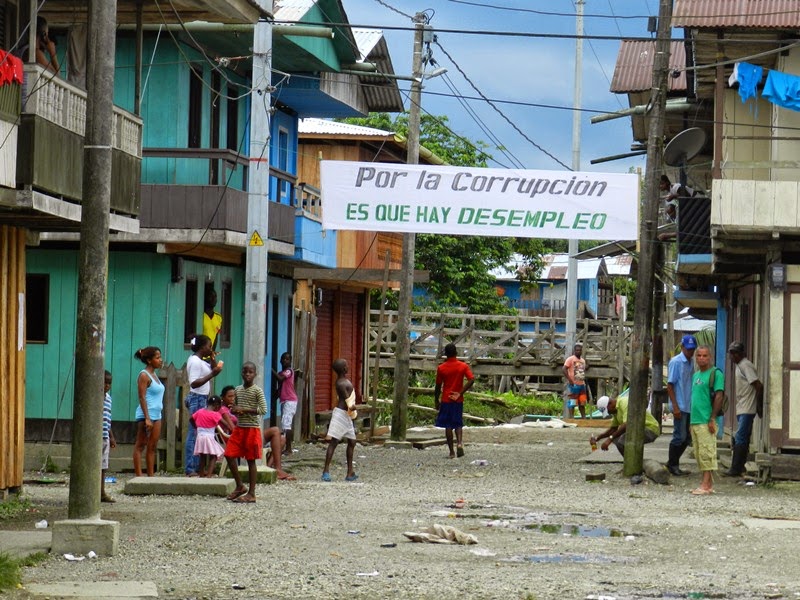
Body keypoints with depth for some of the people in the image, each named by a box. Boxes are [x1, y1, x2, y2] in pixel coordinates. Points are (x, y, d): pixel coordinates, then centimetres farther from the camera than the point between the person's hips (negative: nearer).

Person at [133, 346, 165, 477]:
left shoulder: (154, 375, 16)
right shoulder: (144, 375, -11)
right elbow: (142, 398, -17)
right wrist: (147, 418, -22)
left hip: (156, 415, 9)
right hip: (146, 414, -9)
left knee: (152, 447, 9)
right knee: (140, 445, -5)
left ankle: (151, 475, 11)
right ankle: (138, 475, -6)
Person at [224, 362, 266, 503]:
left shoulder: (257, 391, -8)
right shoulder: (238, 389, 11)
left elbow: (263, 410, -16)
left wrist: (244, 410, -18)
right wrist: (234, 410, -4)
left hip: (252, 429, -6)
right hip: (239, 428, 6)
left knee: (251, 460, -2)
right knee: (229, 455, 0)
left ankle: (251, 493, 2)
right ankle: (240, 486, 15)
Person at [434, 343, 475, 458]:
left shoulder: (441, 368, -5)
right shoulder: (463, 366, -1)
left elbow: (438, 386, -1)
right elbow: (471, 380, -12)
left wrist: (436, 401, 10)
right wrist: (460, 393, -9)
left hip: (446, 400, -2)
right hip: (458, 400, 2)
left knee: (448, 426, 3)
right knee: (458, 423, 13)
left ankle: (451, 452, 0)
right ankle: (459, 442, -14)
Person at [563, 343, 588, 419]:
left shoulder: (583, 360, 15)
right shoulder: (570, 359, -6)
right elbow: (564, 369, -13)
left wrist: (585, 381, 16)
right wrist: (569, 380, -20)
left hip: (582, 384, 7)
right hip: (573, 385, -7)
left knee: (582, 403, 9)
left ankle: (583, 417, 15)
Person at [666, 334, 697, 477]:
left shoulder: (690, 363, 13)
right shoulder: (676, 362, -10)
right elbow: (670, 385, -13)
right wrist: (675, 406, -18)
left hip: (689, 407, 8)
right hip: (680, 406, -8)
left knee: (687, 438, 11)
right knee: (680, 437, -5)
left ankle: (673, 463, 20)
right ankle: (673, 465, 5)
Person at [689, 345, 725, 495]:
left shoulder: (715, 374, -5)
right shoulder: (695, 375, 19)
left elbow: (718, 397, -12)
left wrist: (712, 419, -17)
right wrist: (691, 420, 18)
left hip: (706, 421, -9)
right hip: (695, 421, 9)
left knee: (706, 452, -10)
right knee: (699, 454, 10)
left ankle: (705, 485, -11)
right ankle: (708, 483, 16)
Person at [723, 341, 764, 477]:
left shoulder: (746, 366, -14)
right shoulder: (739, 366, 16)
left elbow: (759, 386, -19)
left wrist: (759, 406, -15)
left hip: (747, 410, -10)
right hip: (742, 409, 10)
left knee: (740, 439, -11)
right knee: (743, 439, 13)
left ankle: (736, 469, -13)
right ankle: (740, 467, 18)